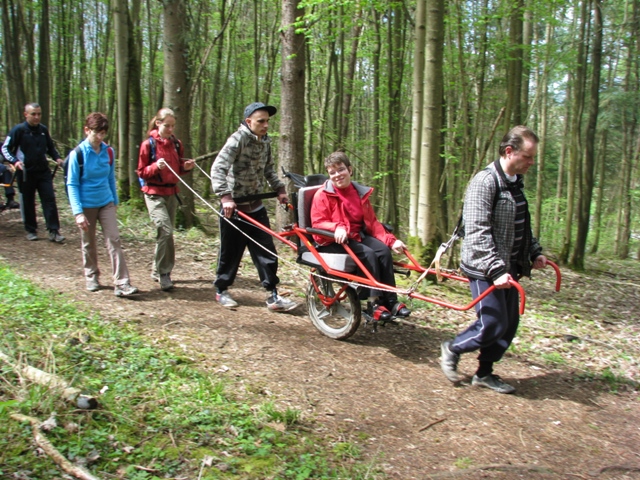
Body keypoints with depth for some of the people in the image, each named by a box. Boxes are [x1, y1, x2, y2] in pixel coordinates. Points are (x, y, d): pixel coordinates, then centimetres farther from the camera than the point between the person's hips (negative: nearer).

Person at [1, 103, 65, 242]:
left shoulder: (43, 130, 5)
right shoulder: (18, 130, -8)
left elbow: (50, 147, 20)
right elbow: (5, 148, -5)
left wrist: (57, 158, 1)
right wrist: (14, 161, -22)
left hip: (43, 171, 3)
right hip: (26, 172, -3)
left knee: (49, 199, -3)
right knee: (28, 202, 7)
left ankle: (54, 231, -1)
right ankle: (31, 230, 21)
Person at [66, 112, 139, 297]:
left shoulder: (109, 152, 1)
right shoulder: (77, 154, -10)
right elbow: (72, 184, -10)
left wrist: (115, 201, 16)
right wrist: (78, 212, -16)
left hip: (106, 204, 3)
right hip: (86, 205, -2)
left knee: (114, 241, -7)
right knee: (89, 244, 12)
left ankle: (122, 284, -9)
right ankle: (91, 277, 33)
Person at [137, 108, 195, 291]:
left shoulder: (176, 144, 8)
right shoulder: (148, 144, -6)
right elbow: (141, 172, -4)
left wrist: (186, 167, -3)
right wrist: (156, 166, -21)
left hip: (172, 193, 6)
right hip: (154, 194, -6)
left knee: (166, 232, 9)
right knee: (166, 230, -17)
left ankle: (157, 271, 23)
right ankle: (164, 273, -7)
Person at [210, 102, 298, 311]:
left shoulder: (265, 141, 5)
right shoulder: (238, 139, -17)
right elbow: (218, 168, -26)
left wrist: (279, 189, 5)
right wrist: (225, 197, -35)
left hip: (256, 206, 6)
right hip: (234, 207, -6)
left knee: (267, 251, 2)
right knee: (230, 252, 6)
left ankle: (273, 296, 8)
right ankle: (221, 290, 26)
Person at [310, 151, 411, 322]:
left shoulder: (360, 192, 8)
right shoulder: (323, 194, -8)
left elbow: (372, 222, 7)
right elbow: (317, 223, -13)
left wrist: (390, 240, -7)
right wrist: (337, 227, -33)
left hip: (357, 235, 6)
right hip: (333, 241, -5)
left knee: (384, 250, -21)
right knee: (368, 254, -29)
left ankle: (391, 301, -16)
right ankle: (374, 303, -22)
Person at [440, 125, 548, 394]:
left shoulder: (515, 183, 13)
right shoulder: (485, 182, -17)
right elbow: (477, 232, -24)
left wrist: (534, 252, 19)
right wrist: (495, 269, -28)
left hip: (508, 268, 9)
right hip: (485, 270, -9)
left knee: (509, 325, 11)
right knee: (493, 325, -7)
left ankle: (484, 373, 27)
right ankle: (452, 349, 19)